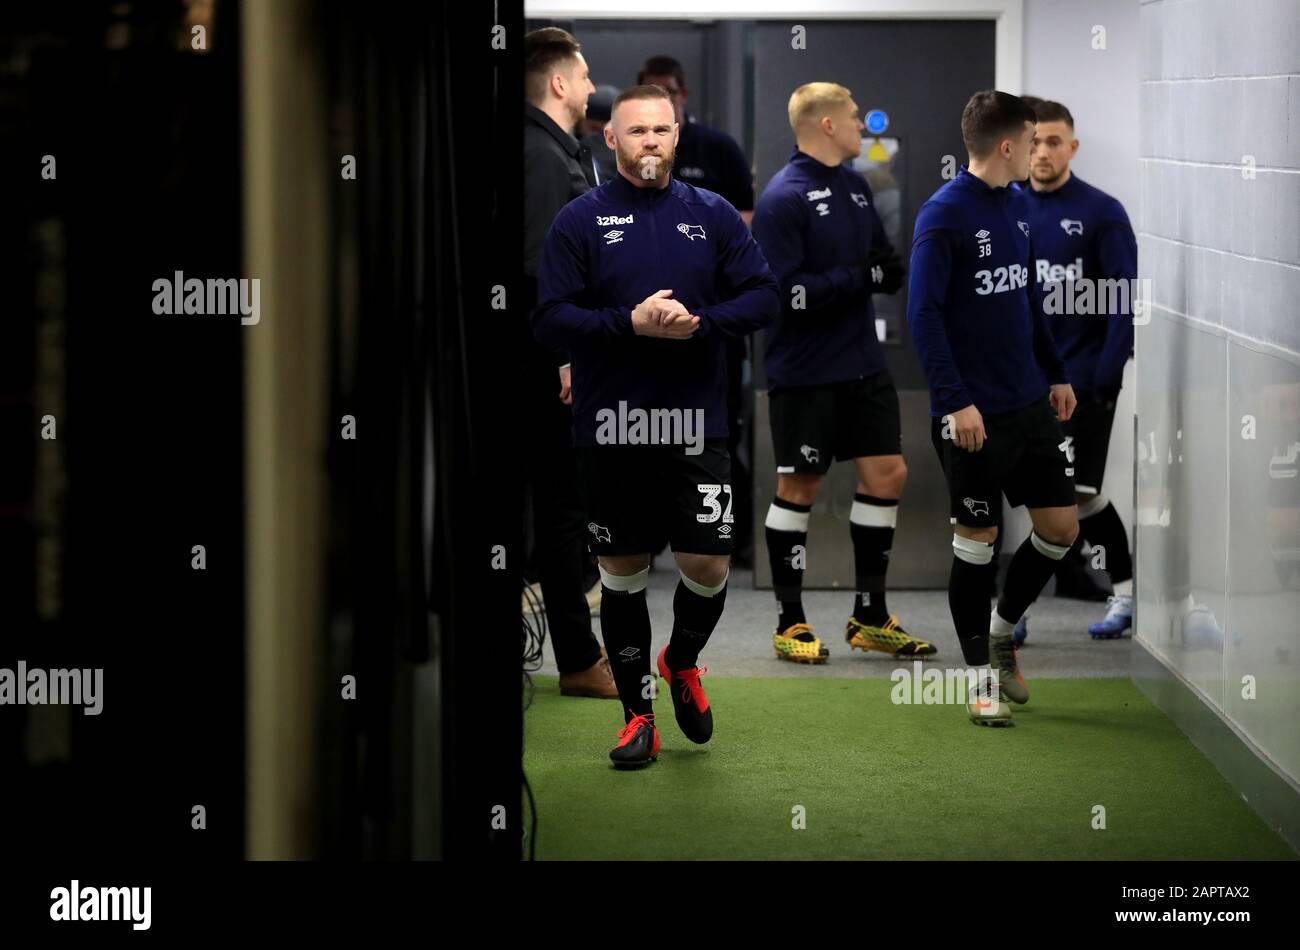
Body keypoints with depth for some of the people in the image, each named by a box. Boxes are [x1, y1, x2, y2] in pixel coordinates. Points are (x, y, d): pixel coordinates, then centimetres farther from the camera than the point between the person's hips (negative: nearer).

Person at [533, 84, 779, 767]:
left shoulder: (712, 215, 7)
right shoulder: (580, 220, 1)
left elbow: (763, 298, 4)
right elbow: (550, 320, -5)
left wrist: (699, 323, -13)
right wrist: (632, 323, -18)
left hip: (696, 428, 1)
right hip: (609, 429, -1)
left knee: (708, 566, -3)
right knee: (622, 573, 6)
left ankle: (682, 661, 29)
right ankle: (638, 713, 18)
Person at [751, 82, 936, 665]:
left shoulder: (855, 185, 11)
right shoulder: (782, 198, -16)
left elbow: (882, 263, 16)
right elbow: (785, 291, -22)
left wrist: (890, 270, -7)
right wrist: (860, 278, -22)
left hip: (863, 365, 8)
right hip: (805, 373, -8)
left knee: (887, 475, 7)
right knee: (799, 487, 2)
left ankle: (869, 617, 19)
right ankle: (790, 623, 14)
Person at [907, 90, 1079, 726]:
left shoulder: (1019, 206, 10)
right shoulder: (943, 214, -14)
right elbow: (923, 314, -16)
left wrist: (1056, 374, 17)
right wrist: (955, 402, -21)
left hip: (1030, 404, 7)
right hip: (973, 412, -7)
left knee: (1061, 526, 7)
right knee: (976, 539, 2)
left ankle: (1002, 632, 28)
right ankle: (982, 674, 15)